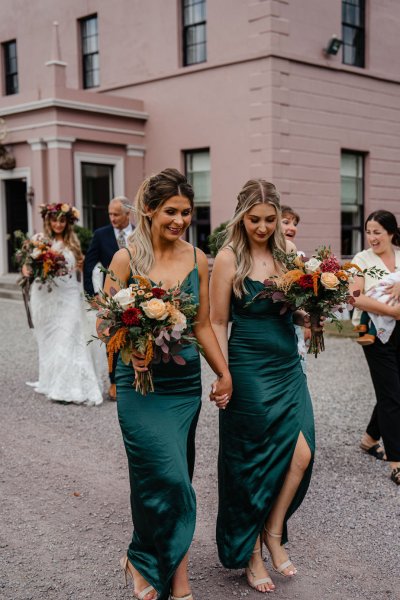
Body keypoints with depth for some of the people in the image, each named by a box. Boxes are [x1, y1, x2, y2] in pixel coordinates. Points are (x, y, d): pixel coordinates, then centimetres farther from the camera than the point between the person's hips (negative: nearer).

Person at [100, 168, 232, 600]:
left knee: (172, 480, 10)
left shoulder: (197, 260, 5)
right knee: (170, 478, -10)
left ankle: (144, 563, 32)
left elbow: (203, 325, 11)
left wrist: (225, 373, 4)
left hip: (186, 383, 4)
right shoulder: (127, 258, -6)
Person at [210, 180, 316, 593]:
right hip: (250, 371, -5)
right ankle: (251, 552, 24)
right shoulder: (229, 258, -9)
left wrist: (309, 315, -8)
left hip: (289, 368, 5)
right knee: (252, 464, 6)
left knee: (301, 454, 0)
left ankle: (273, 532, 24)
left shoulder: (288, 251, 6)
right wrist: (224, 377, -11)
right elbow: (217, 323, -6)